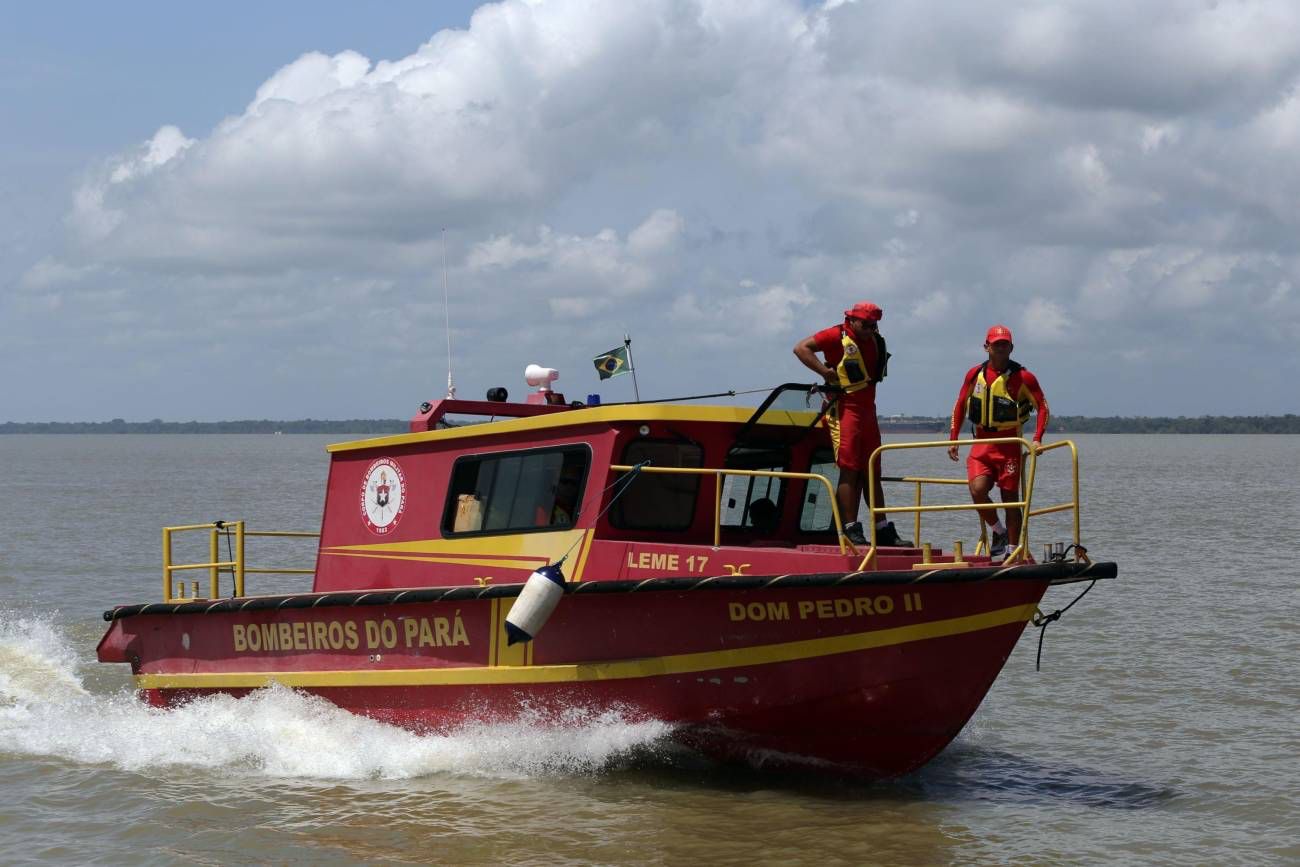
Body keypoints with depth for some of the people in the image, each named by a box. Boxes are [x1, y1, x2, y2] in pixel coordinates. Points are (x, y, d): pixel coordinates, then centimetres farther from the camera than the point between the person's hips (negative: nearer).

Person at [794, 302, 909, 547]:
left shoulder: (875, 342, 14)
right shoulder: (837, 336, -6)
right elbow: (801, 348, -12)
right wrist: (825, 372, -17)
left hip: (868, 411, 7)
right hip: (844, 410, -7)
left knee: (872, 473, 10)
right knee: (849, 470, -10)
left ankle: (883, 530, 14)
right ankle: (850, 529, -10)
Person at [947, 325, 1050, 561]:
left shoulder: (1022, 377, -4)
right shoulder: (975, 374, 6)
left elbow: (1042, 406, -2)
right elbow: (960, 406, 16)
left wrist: (1037, 440, -14)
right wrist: (953, 438, 10)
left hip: (1009, 445, -3)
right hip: (981, 443, 3)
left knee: (1010, 500, 1)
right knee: (977, 490, -17)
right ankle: (999, 532, 8)